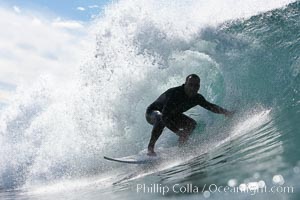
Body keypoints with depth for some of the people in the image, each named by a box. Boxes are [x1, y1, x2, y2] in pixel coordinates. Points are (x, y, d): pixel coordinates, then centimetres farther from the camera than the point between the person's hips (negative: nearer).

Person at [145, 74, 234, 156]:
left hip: (171, 115, 7)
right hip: (152, 113, -7)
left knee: (192, 124, -7)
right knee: (160, 117, -41)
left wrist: (224, 112, -19)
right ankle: (150, 148, -32)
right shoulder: (174, 93, -38)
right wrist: (177, 131, -52)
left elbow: (210, 106, -2)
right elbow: (164, 116, -44)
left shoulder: (197, 98, -17)